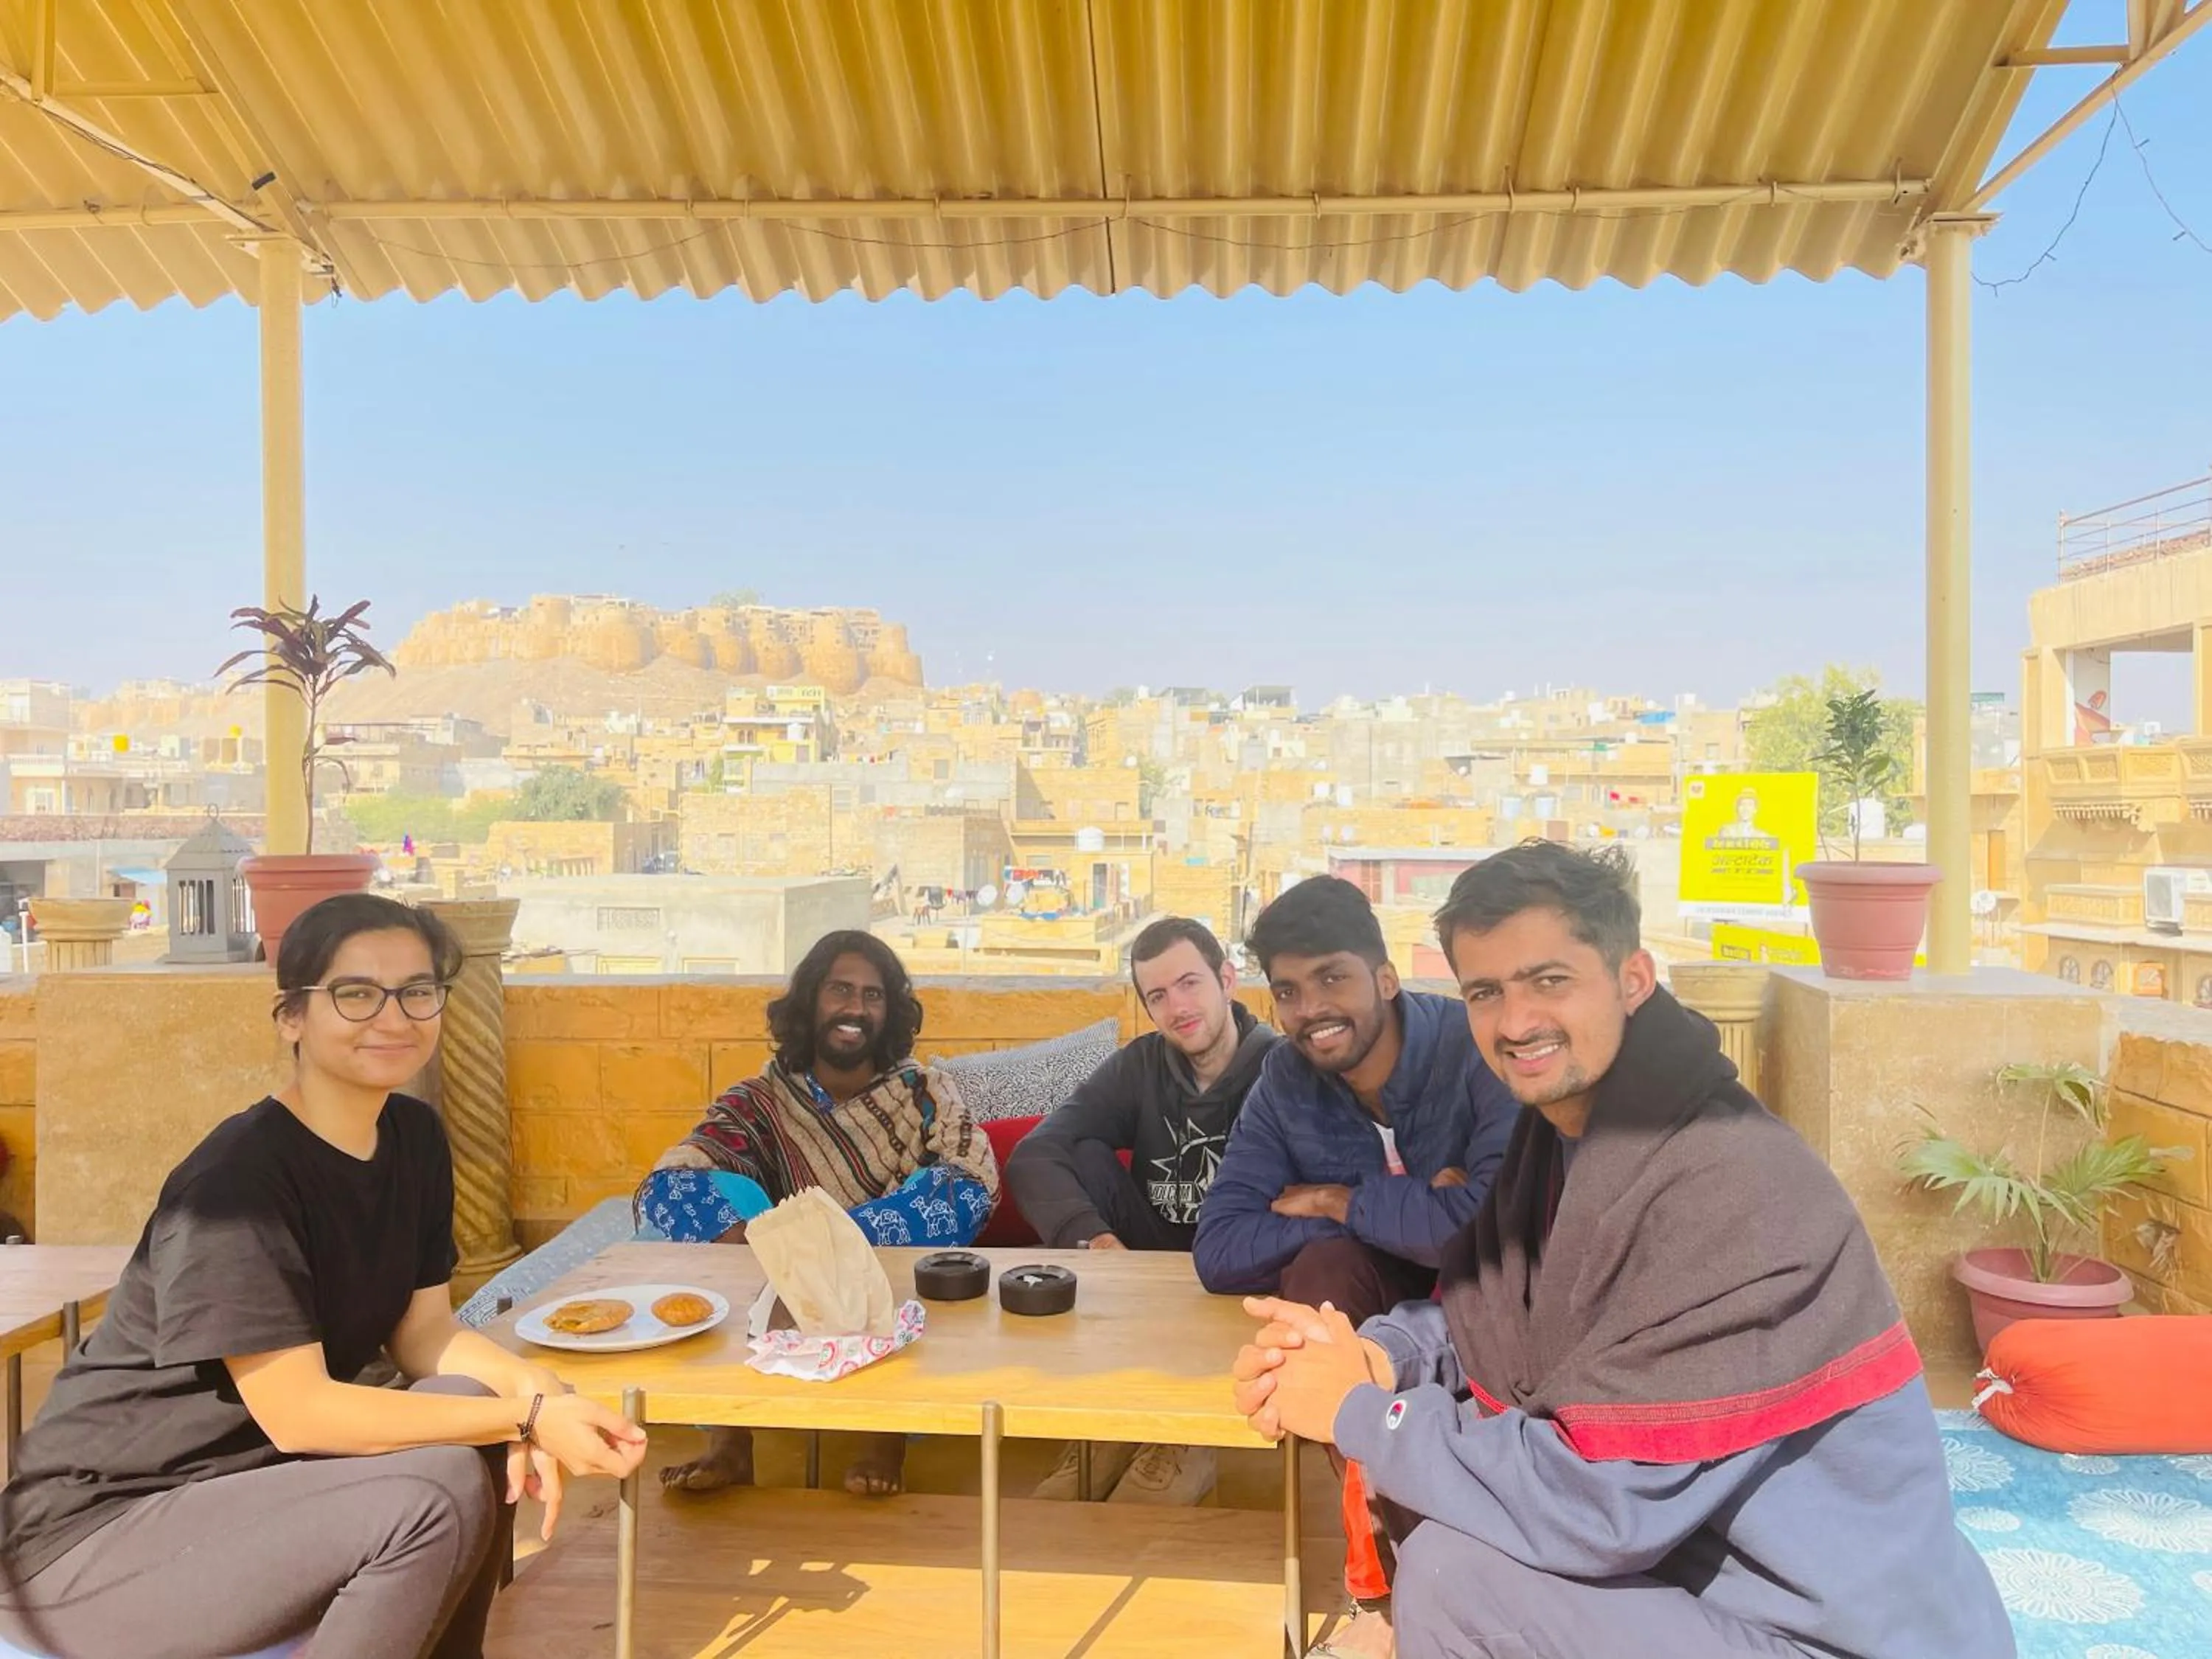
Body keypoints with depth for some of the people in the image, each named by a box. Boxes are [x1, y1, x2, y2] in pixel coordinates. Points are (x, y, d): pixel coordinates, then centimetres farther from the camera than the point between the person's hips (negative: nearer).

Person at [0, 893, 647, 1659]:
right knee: (435, 1494, -25)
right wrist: (530, 1415, -26)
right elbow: (296, 1413, -25)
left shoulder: (415, 1137, -1)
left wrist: (527, 1384, -18)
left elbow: (422, 1330, 2)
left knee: (476, 1408, -10)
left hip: (248, 1471, 8)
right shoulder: (238, 1177, -25)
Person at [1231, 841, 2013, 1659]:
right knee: (1415, 1465, 2)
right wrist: (1372, 1355, -14)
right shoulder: (1564, 1125, 1)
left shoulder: (1732, 1191, -27)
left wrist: (1357, 1411, -18)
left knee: (1449, 1575, -20)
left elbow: (1601, 1503, -29)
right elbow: (1476, 1313, 8)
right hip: (1682, 1547, 8)